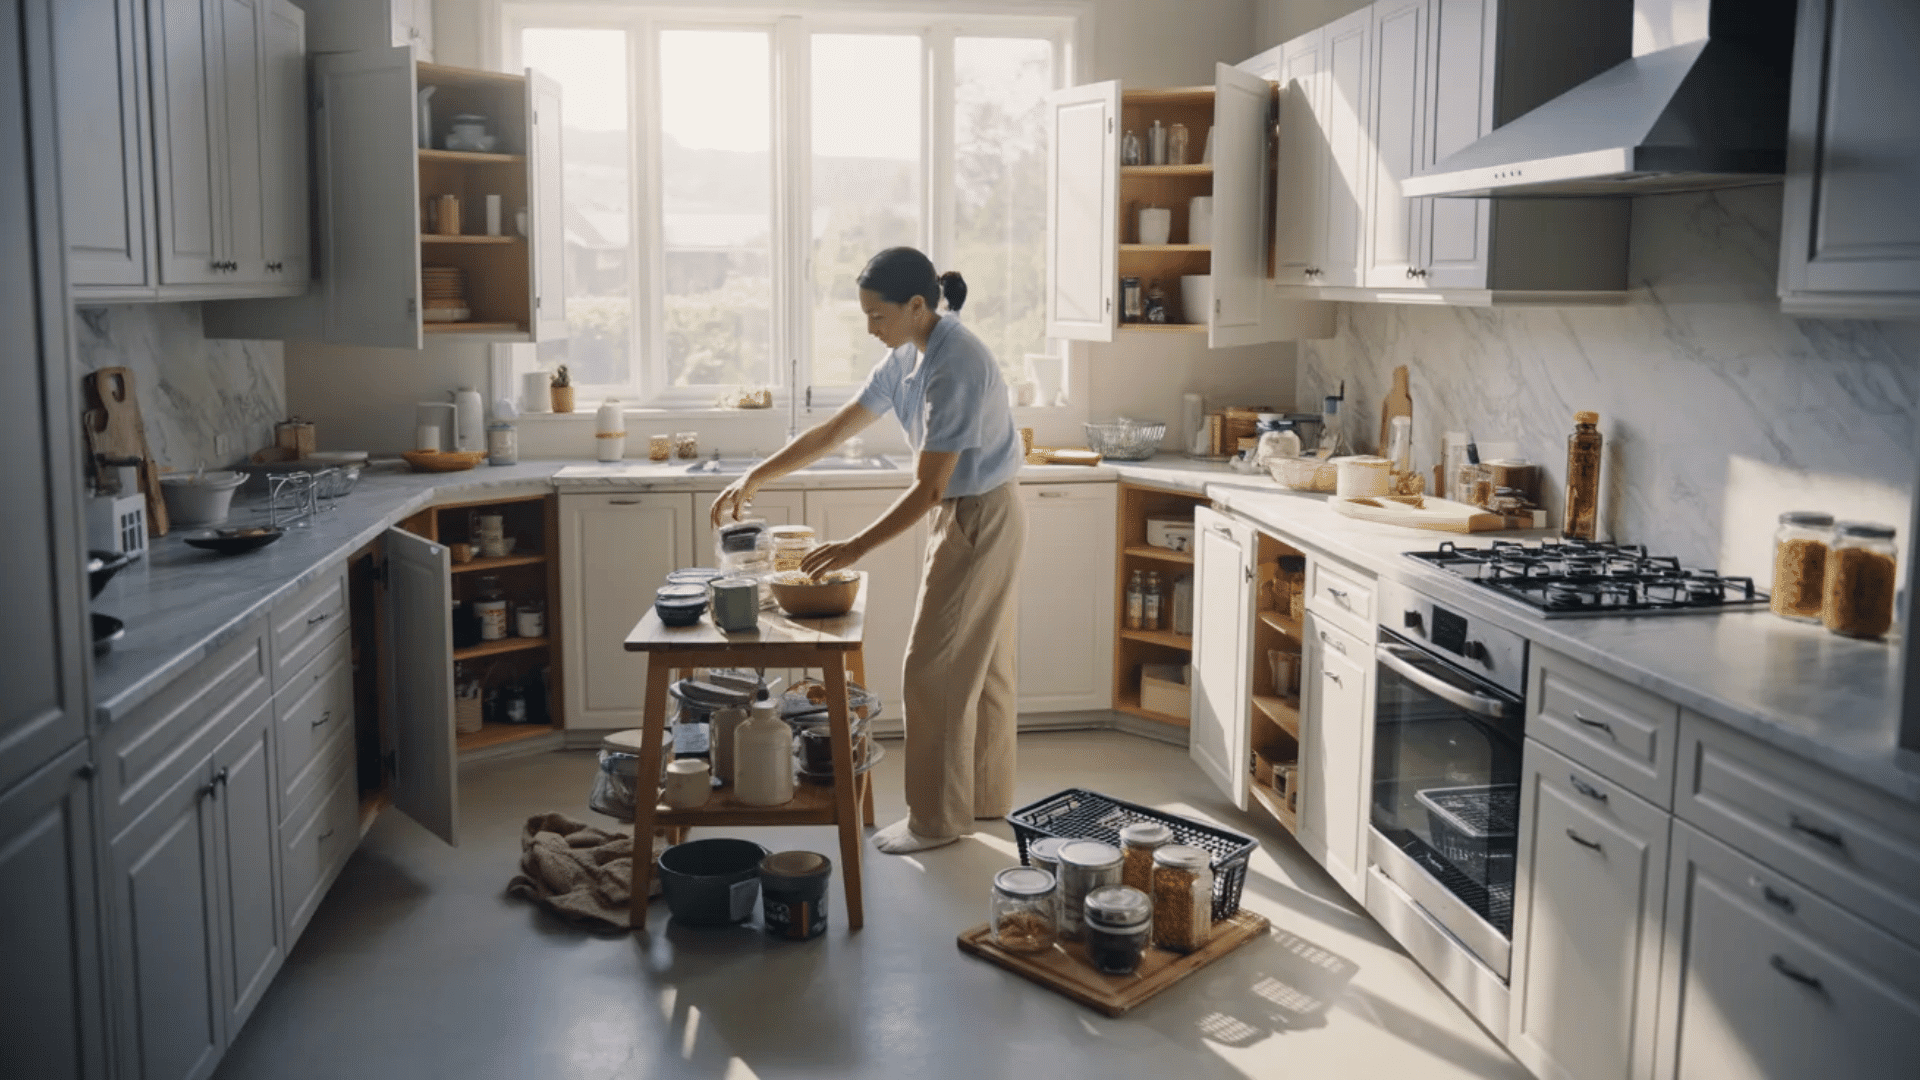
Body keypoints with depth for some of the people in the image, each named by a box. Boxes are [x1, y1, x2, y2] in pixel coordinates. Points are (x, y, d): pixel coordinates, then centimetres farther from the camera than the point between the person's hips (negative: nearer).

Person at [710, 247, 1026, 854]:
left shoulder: (956, 366, -26)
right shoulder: (907, 358, 4)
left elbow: (928, 487, -26)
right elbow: (836, 430, 7)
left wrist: (856, 548, -23)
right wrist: (755, 479, 3)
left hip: (979, 522, -10)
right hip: (964, 516, 10)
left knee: (935, 670, -2)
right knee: (980, 666, 17)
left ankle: (937, 818, 10)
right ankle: (986, 796, 30)